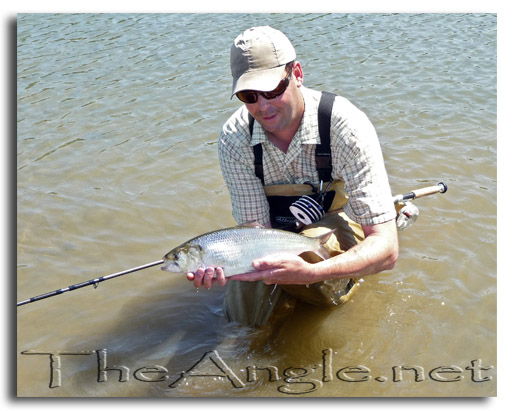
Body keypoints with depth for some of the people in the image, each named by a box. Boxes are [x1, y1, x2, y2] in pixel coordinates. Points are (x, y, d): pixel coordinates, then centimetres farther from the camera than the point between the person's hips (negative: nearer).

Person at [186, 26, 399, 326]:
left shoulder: (346, 127, -35)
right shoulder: (235, 139, -24)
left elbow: (386, 248, -40)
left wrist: (310, 271, -58)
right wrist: (224, 265, -45)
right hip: (281, 227, 3)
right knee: (244, 315, -12)